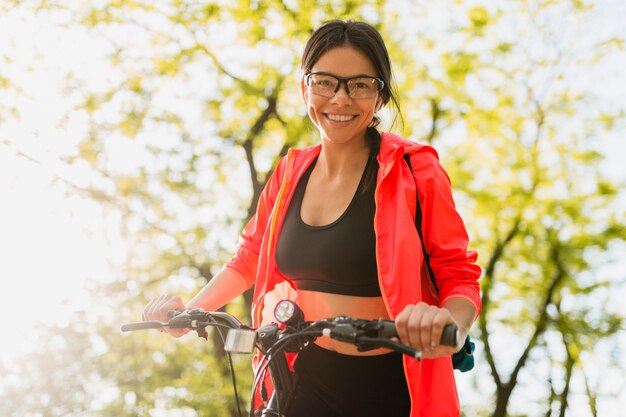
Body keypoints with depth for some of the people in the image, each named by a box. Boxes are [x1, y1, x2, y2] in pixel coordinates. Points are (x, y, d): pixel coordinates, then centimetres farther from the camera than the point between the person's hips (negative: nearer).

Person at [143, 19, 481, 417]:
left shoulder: (414, 170, -11)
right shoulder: (291, 173, 3)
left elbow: (459, 277, -12)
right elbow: (250, 256, 17)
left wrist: (450, 327, -33)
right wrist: (190, 308, 6)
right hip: (303, 381, 5)